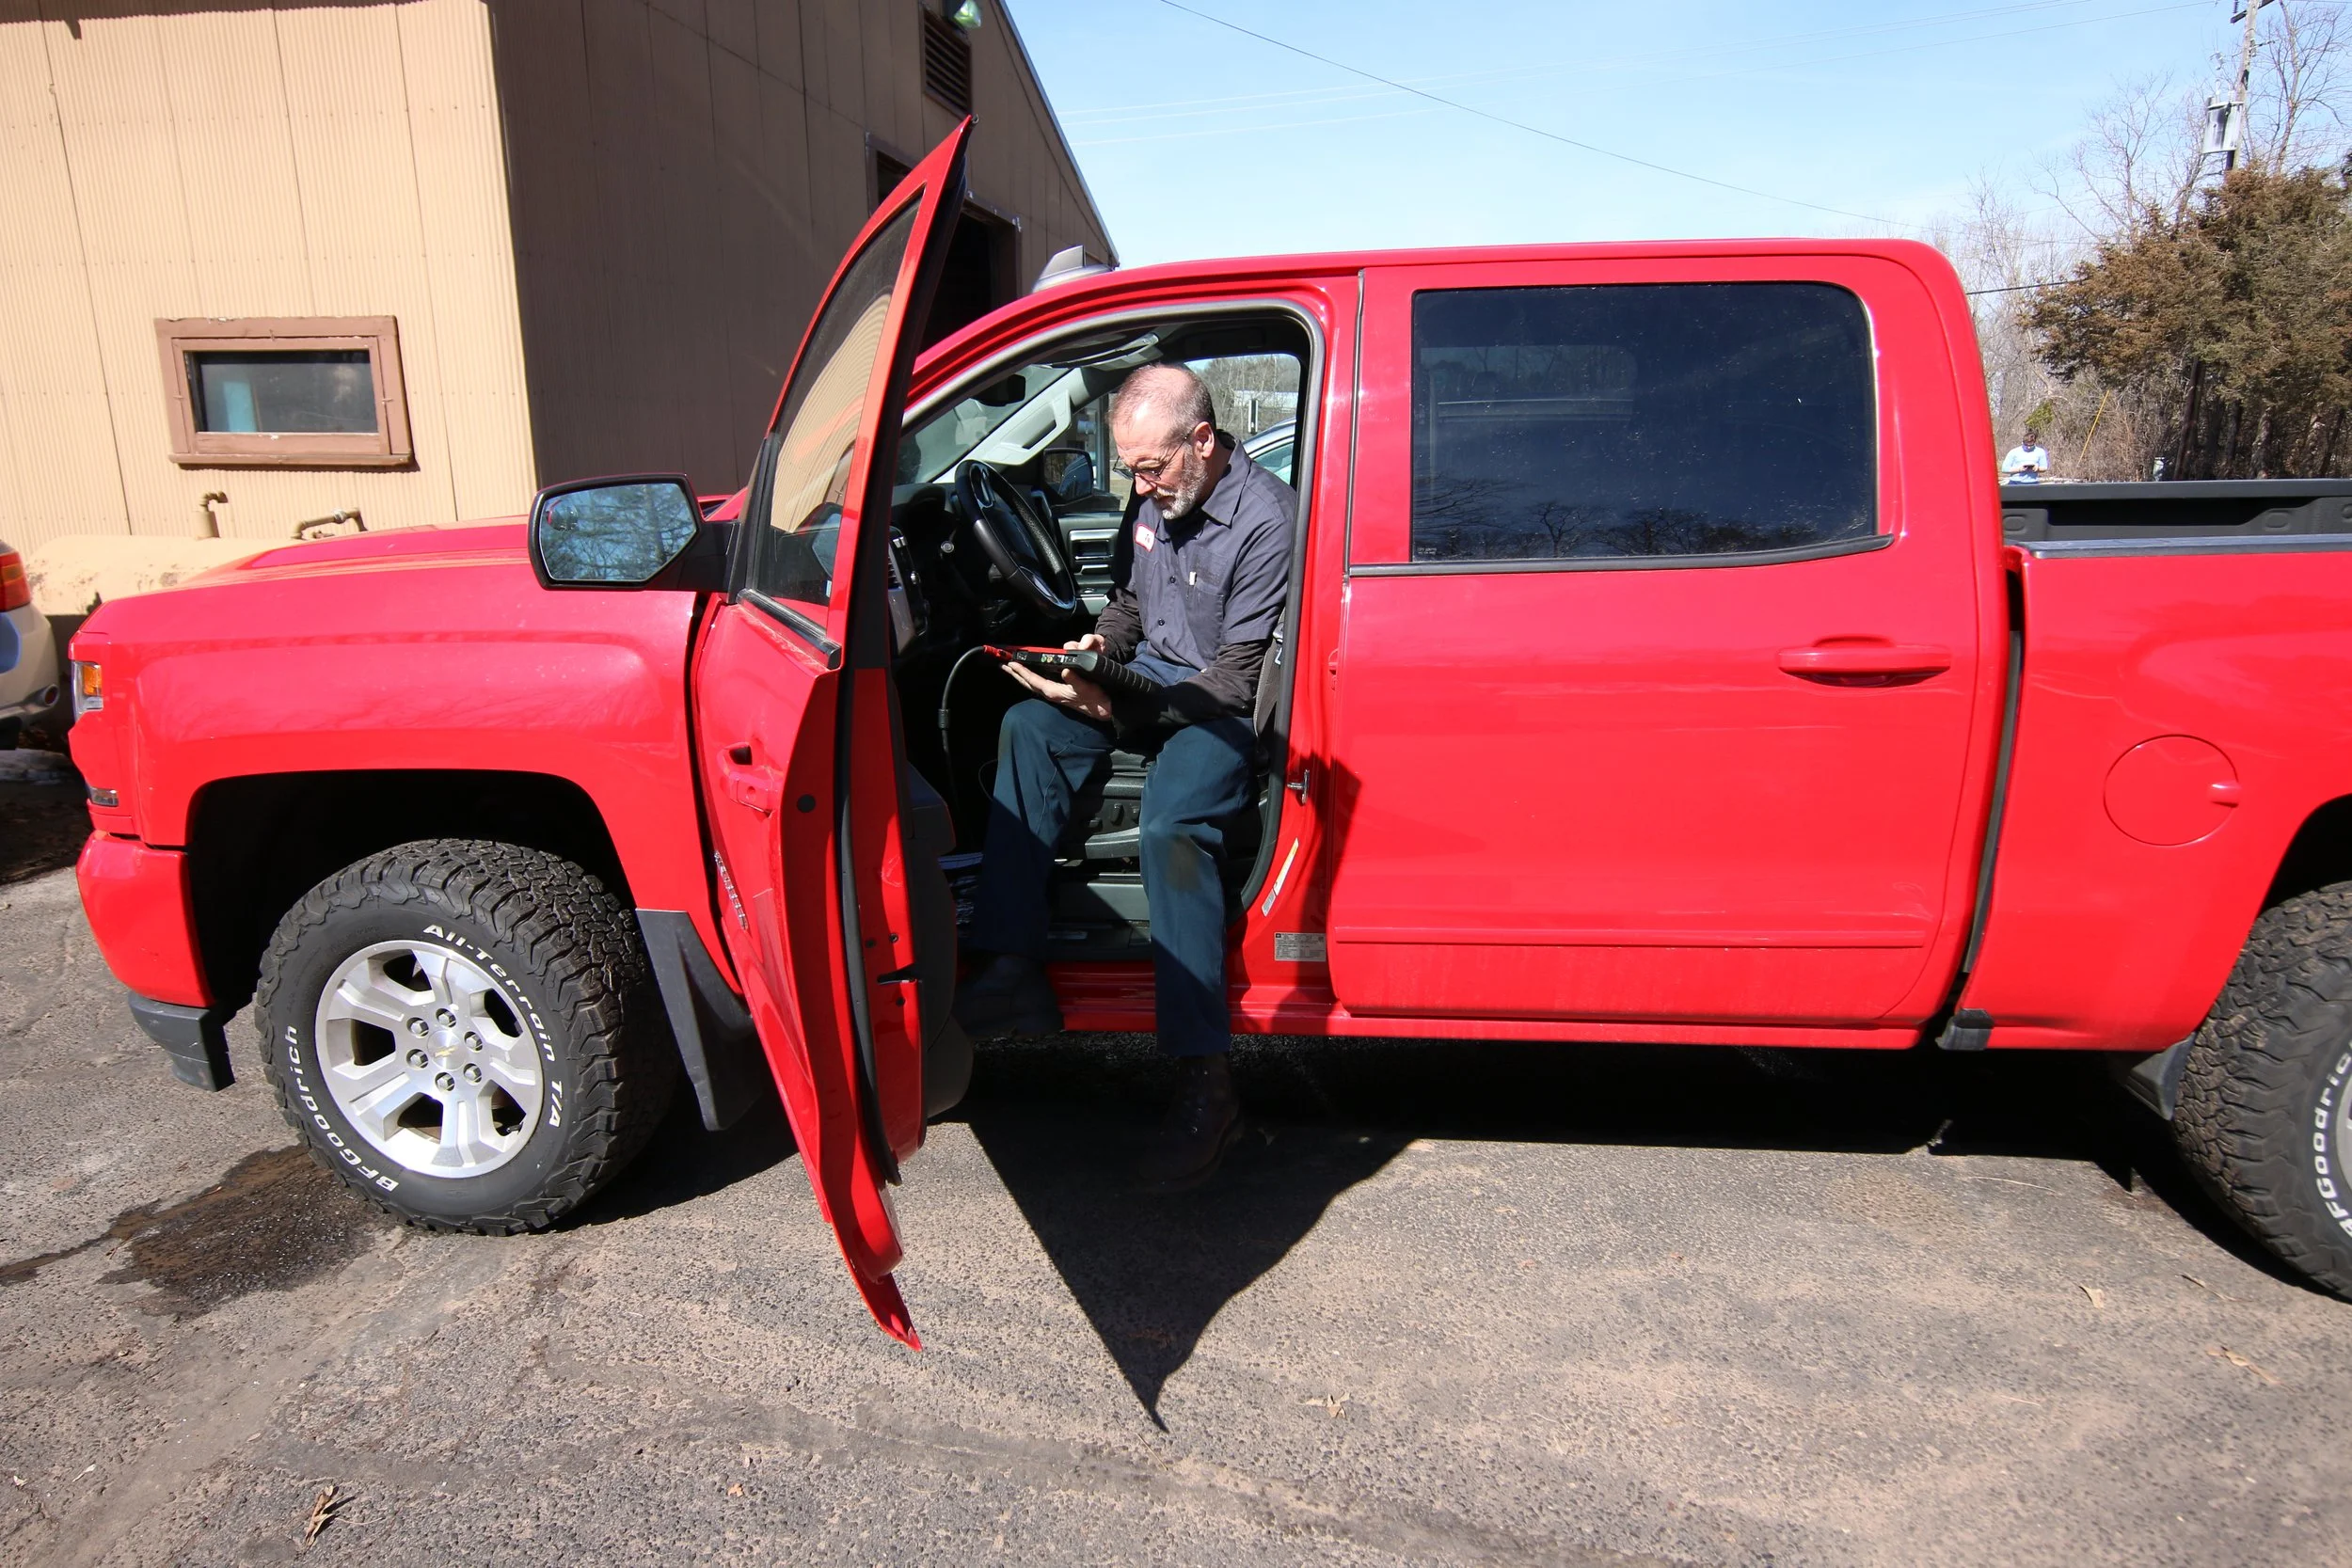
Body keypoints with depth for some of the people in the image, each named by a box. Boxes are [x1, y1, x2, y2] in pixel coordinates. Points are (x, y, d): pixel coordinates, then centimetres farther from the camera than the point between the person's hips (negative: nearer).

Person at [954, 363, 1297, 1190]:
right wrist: (1101, 642, 1)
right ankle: (1013, 970, -20)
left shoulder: (1268, 520, -18)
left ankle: (1205, 1083, -31)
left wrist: (1118, 715, -27)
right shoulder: (1155, 500, 7)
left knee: (1170, 824, -34)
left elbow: (1239, 681, -21)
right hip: (1148, 681, 8)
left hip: (1224, 711, -8)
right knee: (1028, 726, -16)